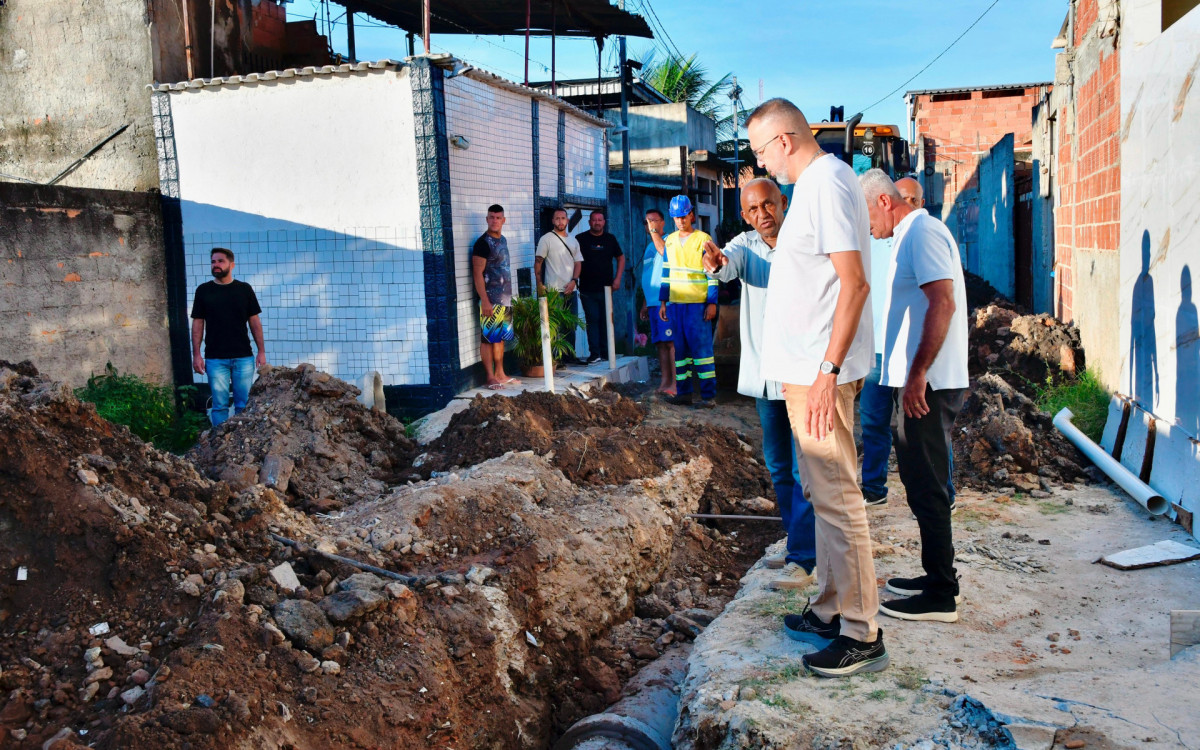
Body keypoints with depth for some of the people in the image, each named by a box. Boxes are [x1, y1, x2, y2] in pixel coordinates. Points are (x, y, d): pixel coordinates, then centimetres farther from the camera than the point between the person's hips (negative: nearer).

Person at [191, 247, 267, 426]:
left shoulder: (244, 289, 5)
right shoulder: (203, 290, 6)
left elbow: (255, 321, 7)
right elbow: (197, 324, 6)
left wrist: (261, 351, 2)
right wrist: (196, 354, 0)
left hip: (243, 357, 0)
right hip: (215, 359, 0)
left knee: (244, 405, 2)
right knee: (219, 405, 0)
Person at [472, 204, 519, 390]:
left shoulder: (502, 240, 14)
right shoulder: (483, 243, -11)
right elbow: (477, 273, -15)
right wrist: (485, 301, -20)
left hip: (505, 298, 8)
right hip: (491, 299, -8)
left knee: (501, 337, 13)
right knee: (489, 338, -4)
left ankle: (500, 374, 20)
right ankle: (491, 378, -2)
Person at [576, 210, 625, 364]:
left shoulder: (610, 239, 10)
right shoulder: (581, 239, 1)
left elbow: (620, 258, 18)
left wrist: (617, 278, 8)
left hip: (606, 288, 3)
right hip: (587, 289, -3)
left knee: (606, 320, 5)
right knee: (592, 319, -5)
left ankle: (606, 352, 13)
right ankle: (594, 353, -3)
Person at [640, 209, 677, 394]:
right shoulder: (649, 246, 22)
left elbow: (664, 251, -25)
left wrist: (654, 232, -13)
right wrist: (645, 303, 23)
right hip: (653, 302, 8)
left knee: (670, 342, -10)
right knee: (660, 343, 7)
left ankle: (675, 383, -11)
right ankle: (665, 382, 9)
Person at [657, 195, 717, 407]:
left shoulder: (703, 240, -2)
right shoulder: (670, 241, 13)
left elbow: (713, 274, -3)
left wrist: (712, 303, -9)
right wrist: (663, 302, 13)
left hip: (698, 304, -5)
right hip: (675, 303, 5)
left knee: (701, 348, -6)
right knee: (680, 349, 7)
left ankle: (708, 395, -3)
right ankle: (683, 392, 14)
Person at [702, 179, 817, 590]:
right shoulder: (745, 245, 4)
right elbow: (730, 263, -19)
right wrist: (714, 262, -44)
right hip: (765, 375, 6)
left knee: (805, 470, -7)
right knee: (778, 468, 15)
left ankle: (802, 561, -4)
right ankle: (800, 543, 29)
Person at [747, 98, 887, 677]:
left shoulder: (826, 184, -15)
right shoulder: (818, 182, 17)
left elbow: (854, 283, -23)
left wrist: (828, 371, -26)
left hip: (821, 373, -11)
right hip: (808, 369, 11)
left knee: (836, 498, -6)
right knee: (824, 494, 16)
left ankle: (861, 635, 2)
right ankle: (831, 609, 28)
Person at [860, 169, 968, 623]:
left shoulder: (923, 233, -13)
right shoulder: (914, 235, 19)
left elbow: (944, 303, -24)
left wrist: (918, 373, -26)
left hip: (927, 386, -11)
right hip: (918, 382, 11)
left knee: (926, 487, -5)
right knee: (922, 483, 17)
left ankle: (941, 597, 2)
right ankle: (937, 575, 27)